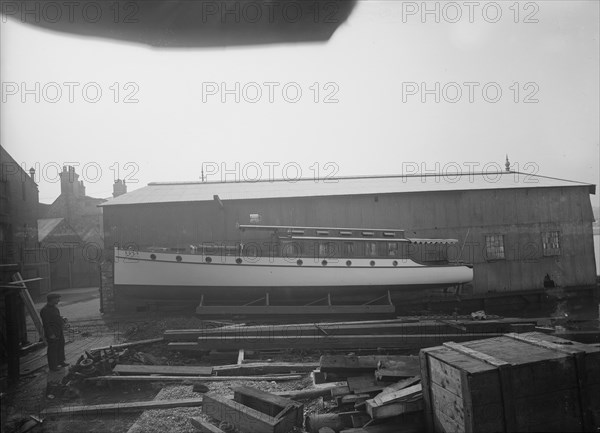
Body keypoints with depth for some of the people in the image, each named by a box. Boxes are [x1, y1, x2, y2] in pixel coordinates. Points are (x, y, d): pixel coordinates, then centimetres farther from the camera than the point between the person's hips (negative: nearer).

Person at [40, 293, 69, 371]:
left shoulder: (53, 307, 10)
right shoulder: (45, 310, -20)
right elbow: (46, 323, -22)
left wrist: (62, 320, 5)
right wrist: (51, 334, -22)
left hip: (59, 332, 10)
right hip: (52, 333, -10)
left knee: (61, 346, 19)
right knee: (53, 349, 0)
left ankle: (60, 362, 34)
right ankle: (52, 366, 12)